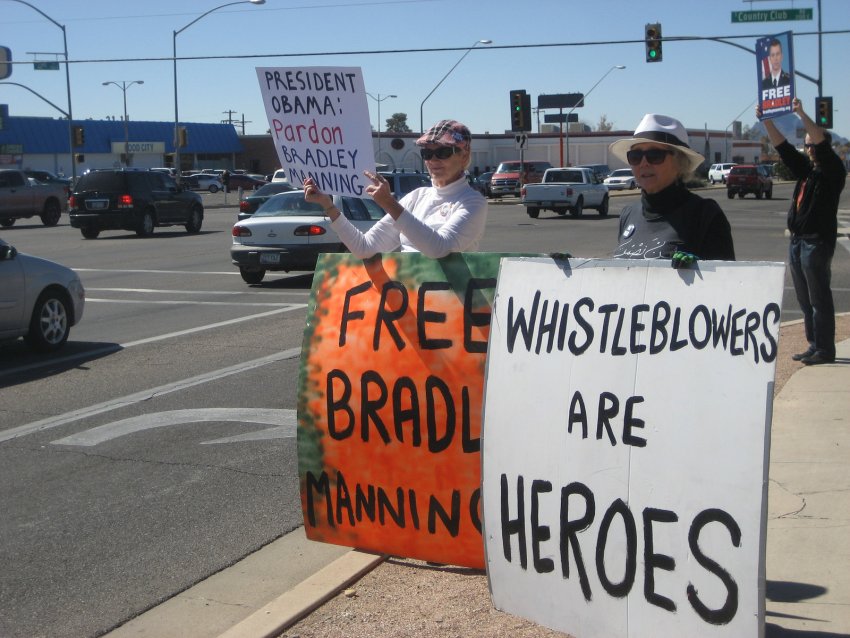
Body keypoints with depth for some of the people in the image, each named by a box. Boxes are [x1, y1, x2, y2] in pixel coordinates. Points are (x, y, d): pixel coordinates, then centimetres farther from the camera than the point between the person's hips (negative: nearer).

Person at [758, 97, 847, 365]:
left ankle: (825, 349, -3)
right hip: (797, 240, 8)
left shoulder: (832, 170, -4)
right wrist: (766, 120, 5)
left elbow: (823, 144, -19)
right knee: (805, 300, 11)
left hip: (818, 241, -8)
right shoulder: (806, 168, 16)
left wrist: (801, 114, -25)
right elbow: (782, 146, 15)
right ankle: (814, 346, 17)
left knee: (819, 299, -6)